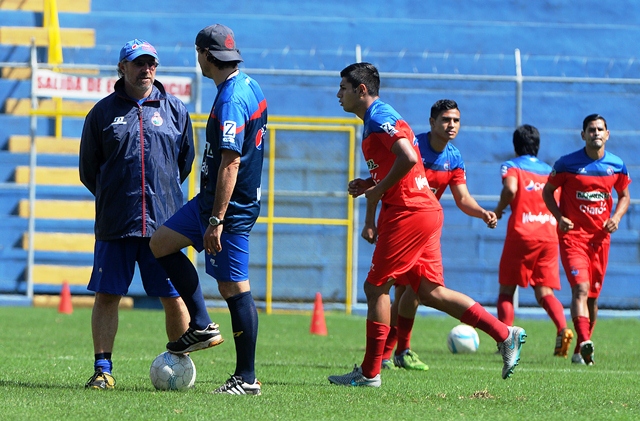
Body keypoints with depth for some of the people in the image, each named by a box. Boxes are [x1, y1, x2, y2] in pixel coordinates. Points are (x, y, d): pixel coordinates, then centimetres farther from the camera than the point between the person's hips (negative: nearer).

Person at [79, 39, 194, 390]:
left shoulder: (175, 110, 8)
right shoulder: (103, 112, 5)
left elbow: (184, 162, 19)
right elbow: (88, 170, 12)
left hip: (164, 223, 0)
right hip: (114, 225, 0)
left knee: (174, 298, 0)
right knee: (106, 295, -1)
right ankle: (103, 370, 5)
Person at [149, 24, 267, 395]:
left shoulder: (230, 100, -22)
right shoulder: (249, 86, 9)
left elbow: (230, 163, -27)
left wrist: (216, 221, -26)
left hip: (231, 206, -11)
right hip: (211, 199, 11)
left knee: (234, 288, -5)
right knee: (161, 244, 16)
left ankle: (247, 378, 1)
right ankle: (201, 326, 16)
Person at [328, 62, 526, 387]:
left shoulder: (380, 119, -13)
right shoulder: (372, 122, 20)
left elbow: (408, 158, -28)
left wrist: (377, 190, -17)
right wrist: (367, 186, 11)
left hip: (409, 214, -10)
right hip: (425, 213, 10)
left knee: (376, 287, -3)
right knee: (430, 292, 9)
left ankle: (369, 373, 2)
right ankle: (505, 334, 6)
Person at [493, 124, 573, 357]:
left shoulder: (511, 166, 2)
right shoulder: (549, 170, 17)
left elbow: (510, 189, -18)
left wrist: (498, 209, -3)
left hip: (521, 234, -4)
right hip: (549, 236, 4)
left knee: (506, 290, 8)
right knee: (544, 292, 3)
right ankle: (563, 328, -23)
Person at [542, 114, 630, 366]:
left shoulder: (617, 166, 4)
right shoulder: (567, 164, -6)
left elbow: (624, 196, 18)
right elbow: (547, 191, 6)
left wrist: (616, 217, -2)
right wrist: (559, 217, -10)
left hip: (600, 237, 4)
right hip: (573, 234, -4)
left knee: (593, 296, 10)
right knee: (581, 288, -23)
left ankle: (580, 352, 24)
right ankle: (585, 344, -37)